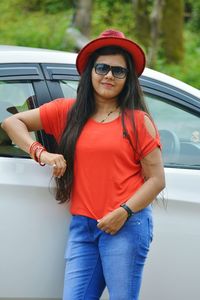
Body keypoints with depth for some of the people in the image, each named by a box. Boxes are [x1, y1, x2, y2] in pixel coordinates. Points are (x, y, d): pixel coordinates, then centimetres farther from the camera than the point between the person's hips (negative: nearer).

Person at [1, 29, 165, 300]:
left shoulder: (138, 120, 5)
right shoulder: (67, 112, 13)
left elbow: (157, 179, 1)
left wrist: (124, 211, -13)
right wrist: (41, 153, -1)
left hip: (127, 225, -3)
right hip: (82, 226, 3)